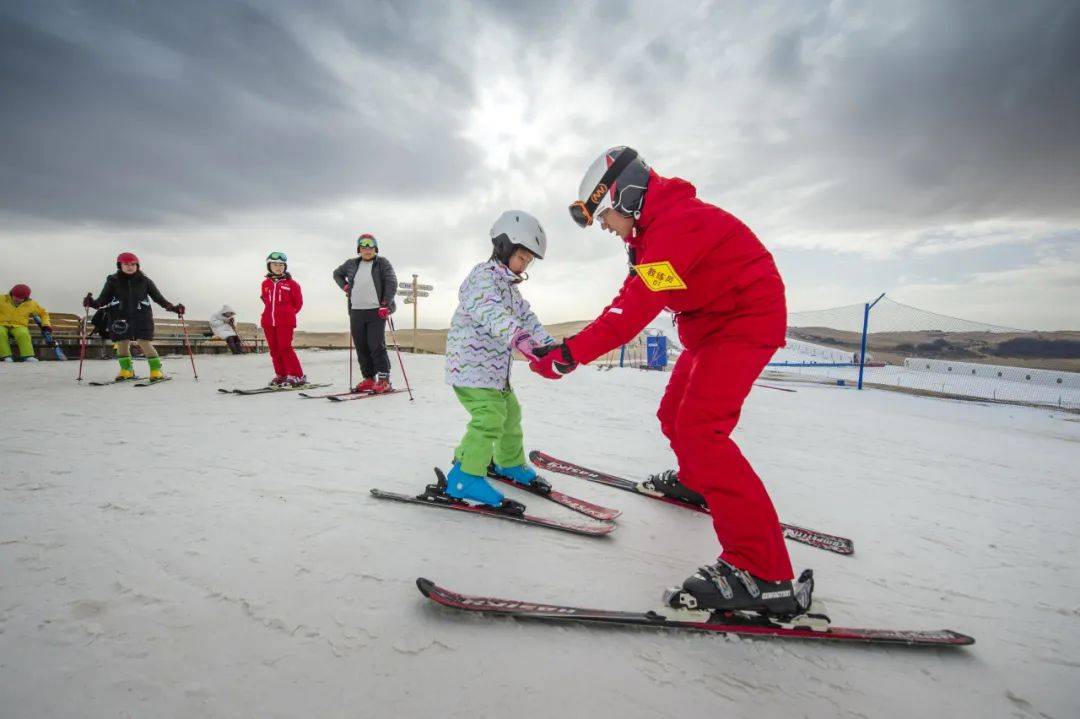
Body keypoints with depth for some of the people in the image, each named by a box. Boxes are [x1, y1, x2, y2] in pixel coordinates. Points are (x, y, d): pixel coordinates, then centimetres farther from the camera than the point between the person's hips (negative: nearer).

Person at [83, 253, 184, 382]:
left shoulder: (145, 281, 6)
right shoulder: (113, 281, 6)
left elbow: (158, 298, 10)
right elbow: (103, 299, 7)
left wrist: (173, 308, -1)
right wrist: (92, 303, -14)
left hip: (141, 317, -2)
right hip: (120, 317, 2)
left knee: (145, 343, -9)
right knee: (122, 344, 4)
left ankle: (156, 370, -2)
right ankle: (126, 371, 21)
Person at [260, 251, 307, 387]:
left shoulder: (291, 283, -1)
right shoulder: (266, 284, 10)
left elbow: (298, 302, 6)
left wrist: (288, 313, 6)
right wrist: (272, 312, 14)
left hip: (285, 322, -5)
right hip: (268, 321, 5)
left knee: (285, 348, -12)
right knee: (274, 349, 7)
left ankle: (297, 376, -7)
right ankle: (281, 375, 16)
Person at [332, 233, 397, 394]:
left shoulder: (382, 263, 2)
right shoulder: (351, 264, 16)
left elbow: (392, 283, -7)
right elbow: (337, 273, 33)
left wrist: (386, 304, -14)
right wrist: (345, 286, 15)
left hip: (376, 312, -5)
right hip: (356, 312, 5)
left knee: (377, 346, -11)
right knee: (361, 347, 5)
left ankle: (384, 380, -7)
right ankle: (369, 379, 13)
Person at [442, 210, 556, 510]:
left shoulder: (510, 286, 18)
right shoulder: (484, 276, -16)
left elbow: (526, 316, 15)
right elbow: (492, 312, -34)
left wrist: (549, 344, 1)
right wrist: (517, 336, -50)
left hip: (495, 367, 10)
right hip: (470, 362, -10)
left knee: (510, 411, 19)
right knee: (489, 415, -21)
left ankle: (509, 462, 39)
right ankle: (465, 477, -13)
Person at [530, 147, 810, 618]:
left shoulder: (677, 224, -25)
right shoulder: (654, 228, 8)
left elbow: (634, 308, -33)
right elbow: (632, 298, 10)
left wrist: (568, 356, -32)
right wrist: (574, 344, 4)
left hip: (747, 319, -10)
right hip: (711, 324, 10)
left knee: (698, 428, -22)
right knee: (674, 416, 17)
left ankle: (763, 574, -20)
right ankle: (695, 483, 45)